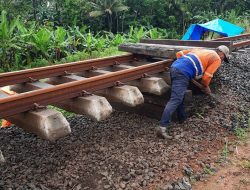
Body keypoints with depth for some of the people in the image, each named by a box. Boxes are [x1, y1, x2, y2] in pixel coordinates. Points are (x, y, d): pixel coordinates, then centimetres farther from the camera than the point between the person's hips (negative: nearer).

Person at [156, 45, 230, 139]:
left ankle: (182, 119, 31)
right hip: (183, 72, -8)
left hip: (174, 67, 8)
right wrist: (206, 87, 24)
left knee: (179, 96, 21)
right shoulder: (217, 59, 13)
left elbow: (179, 53, 27)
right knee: (175, 100, -14)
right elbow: (206, 77, 5)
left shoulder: (200, 50, 33)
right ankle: (163, 127, -22)